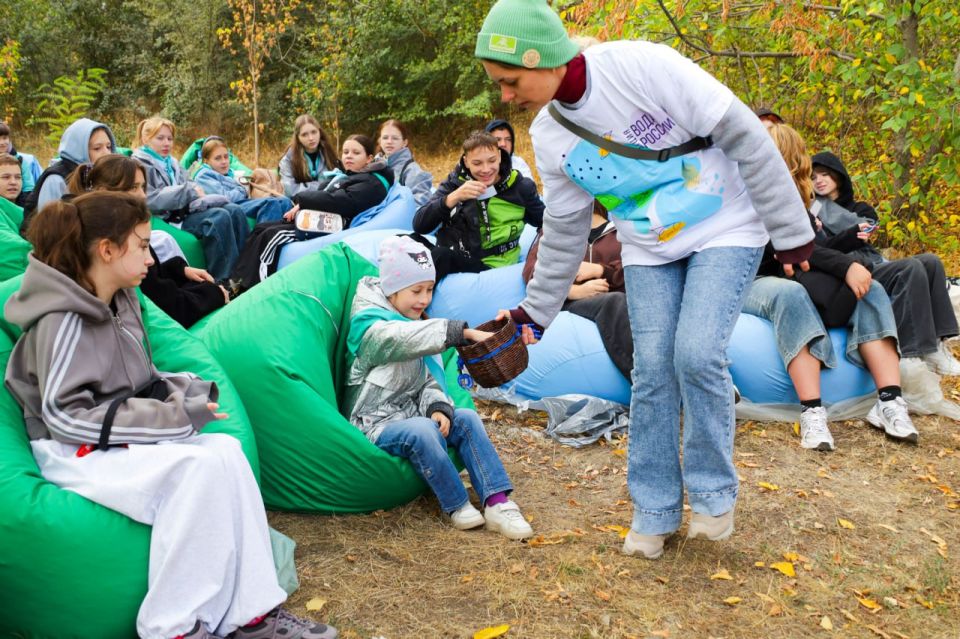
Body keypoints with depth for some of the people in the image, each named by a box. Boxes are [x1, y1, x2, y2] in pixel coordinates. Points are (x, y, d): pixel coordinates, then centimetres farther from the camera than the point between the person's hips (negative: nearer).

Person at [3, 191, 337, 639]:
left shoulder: (123, 302, 9)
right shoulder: (63, 319, -17)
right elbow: (65, 416, -22)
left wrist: (185, 390, -5)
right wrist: (175, 416, -23)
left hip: (120, 441, 8)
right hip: (76, 454, -8)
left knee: (226, 451, -17)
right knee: (197, 467, -29)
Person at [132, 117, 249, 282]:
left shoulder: (171, 163, 21)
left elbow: (185, 188, 21)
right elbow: (150, 200, -16)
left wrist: (195, 191, -5)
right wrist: (188, 191, -16)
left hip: (185, 210, 8)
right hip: (167, 219, -7)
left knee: (234, 211, -16)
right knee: (220, 217, -29)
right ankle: (223, 280, -31)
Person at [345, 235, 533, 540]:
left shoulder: (414, 323, 12)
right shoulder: (370, 327, -14)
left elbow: (428, 379, 9)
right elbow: (408, 338, -35)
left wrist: (437, 407, -15)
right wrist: (466, 332, -46)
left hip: (411, 415, 7)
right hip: (374, 426, -7)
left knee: (466, 418, -17)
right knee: (422, 431, -35)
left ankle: (497, 503, -20)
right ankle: (456, 505, -18)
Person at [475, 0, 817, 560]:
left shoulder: (644, 66, -25)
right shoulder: (549, 136, -6)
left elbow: (744, 137, -19)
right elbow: (565, 230, 7)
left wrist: (791, 229, -13)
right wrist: (536, 309, 9)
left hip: (725, 231, -4)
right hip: (649, 251, 5)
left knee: (697, 356, -16)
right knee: (653, 370, -2)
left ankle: (714, 493, 7)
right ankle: (655, 509, 15)